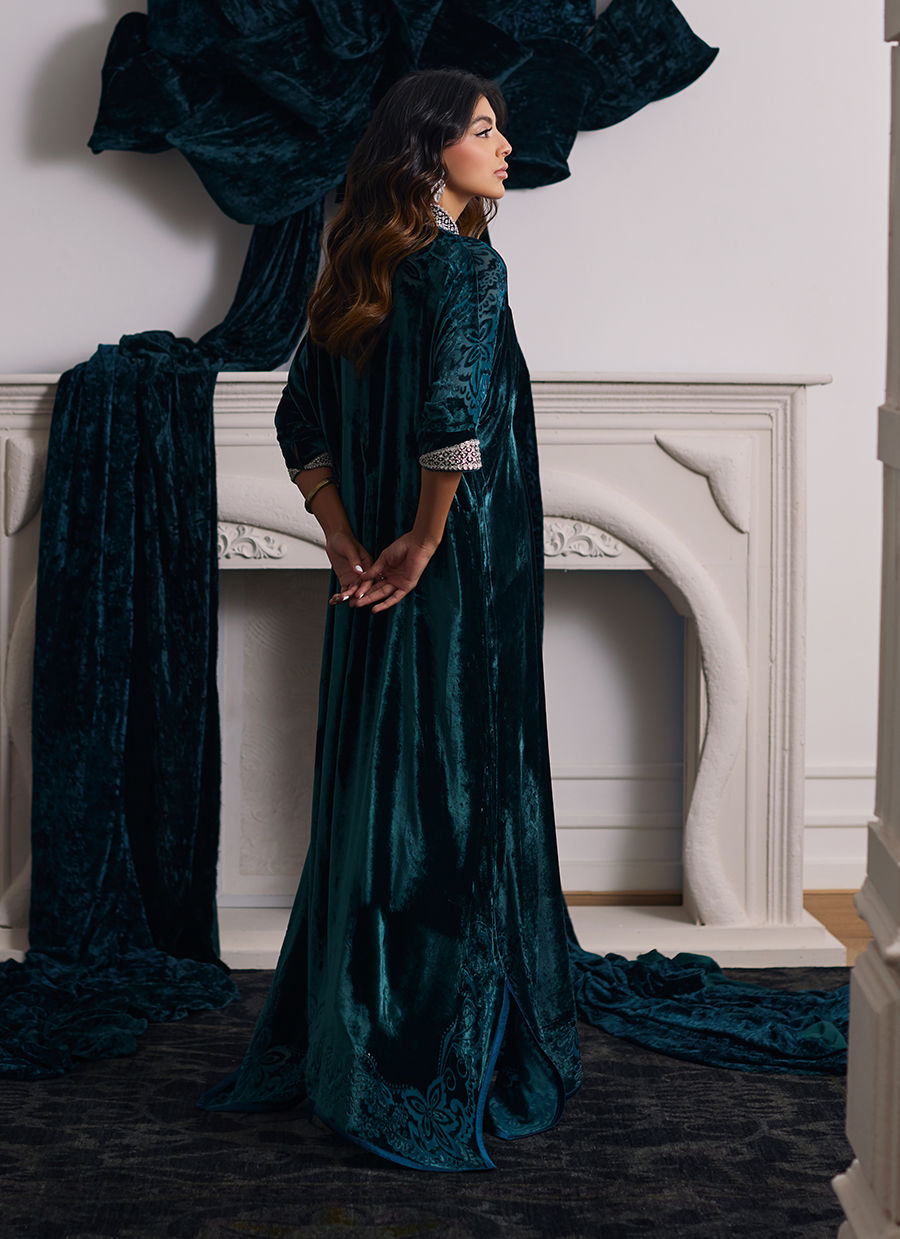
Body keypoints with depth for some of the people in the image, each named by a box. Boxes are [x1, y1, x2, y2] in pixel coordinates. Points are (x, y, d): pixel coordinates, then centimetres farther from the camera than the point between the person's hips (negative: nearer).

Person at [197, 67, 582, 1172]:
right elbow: (455, 416, -27)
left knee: (368, 796, 15)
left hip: (378, 583, 8)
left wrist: (348, 542, 7)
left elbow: (301, 421, 12)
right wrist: (425, 539, -16)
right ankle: (439, 1070, 9)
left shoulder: (361, 273, 12)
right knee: (456, 795, 0)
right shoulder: (467, 266, -12)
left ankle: (325, 1039, 27)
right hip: (461, 583, -8)